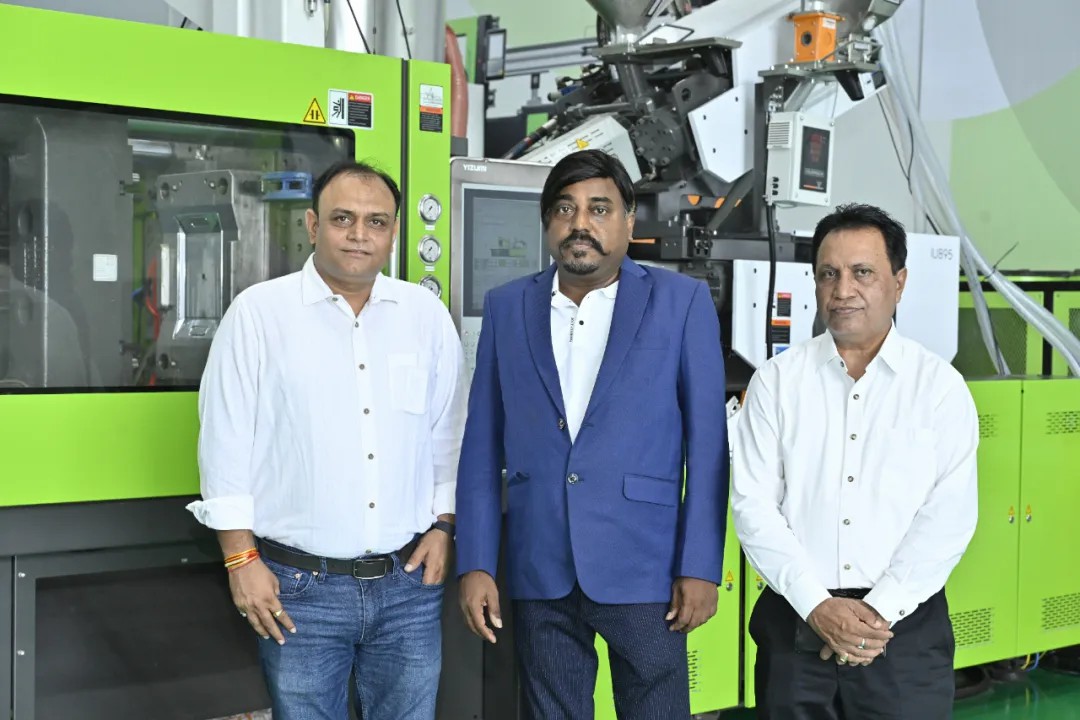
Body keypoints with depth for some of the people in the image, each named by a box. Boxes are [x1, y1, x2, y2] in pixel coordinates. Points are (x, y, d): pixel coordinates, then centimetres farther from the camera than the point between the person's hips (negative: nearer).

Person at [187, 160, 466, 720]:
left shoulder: (427, 314, 6)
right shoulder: (259, 311, -3)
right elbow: (225, 442, -3)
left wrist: (442, 526, 6)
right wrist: (242, 559, -6)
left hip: (409, 582, 3)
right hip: (299, 588, -2)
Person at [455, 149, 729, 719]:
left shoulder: (681, 301, -1)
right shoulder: (507, 307, 7)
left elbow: (706, 443, -2)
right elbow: (482, 446, 7)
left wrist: (701, 566, -7)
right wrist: (475, 564, 1)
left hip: (643, 570, -2)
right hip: (539, 573, 3)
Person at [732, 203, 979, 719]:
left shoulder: (941, 386, 1)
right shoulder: (776, 380, 2)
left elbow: (949, 516, -6)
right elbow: (753, 505, -4)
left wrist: (879, 611, -13)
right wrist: (818, 605, -12)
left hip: (907, 625, 0)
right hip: (794, 622, 1)